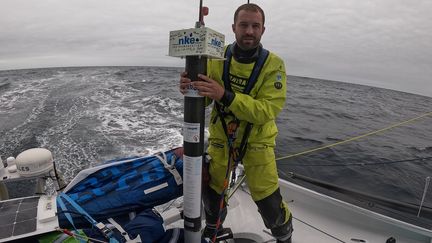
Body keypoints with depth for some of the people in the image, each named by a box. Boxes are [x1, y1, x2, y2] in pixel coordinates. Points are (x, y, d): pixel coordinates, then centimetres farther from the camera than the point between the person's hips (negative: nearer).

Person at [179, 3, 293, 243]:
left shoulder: (273, 64, -16)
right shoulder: (217, 58, -8)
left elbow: (267, 110, -27)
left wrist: (225, 95, -40)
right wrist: (190, 87, -34)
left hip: (257, 141, -2)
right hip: (220, 136, 3)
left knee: (269, 203, 2)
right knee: (211, 190, 15)